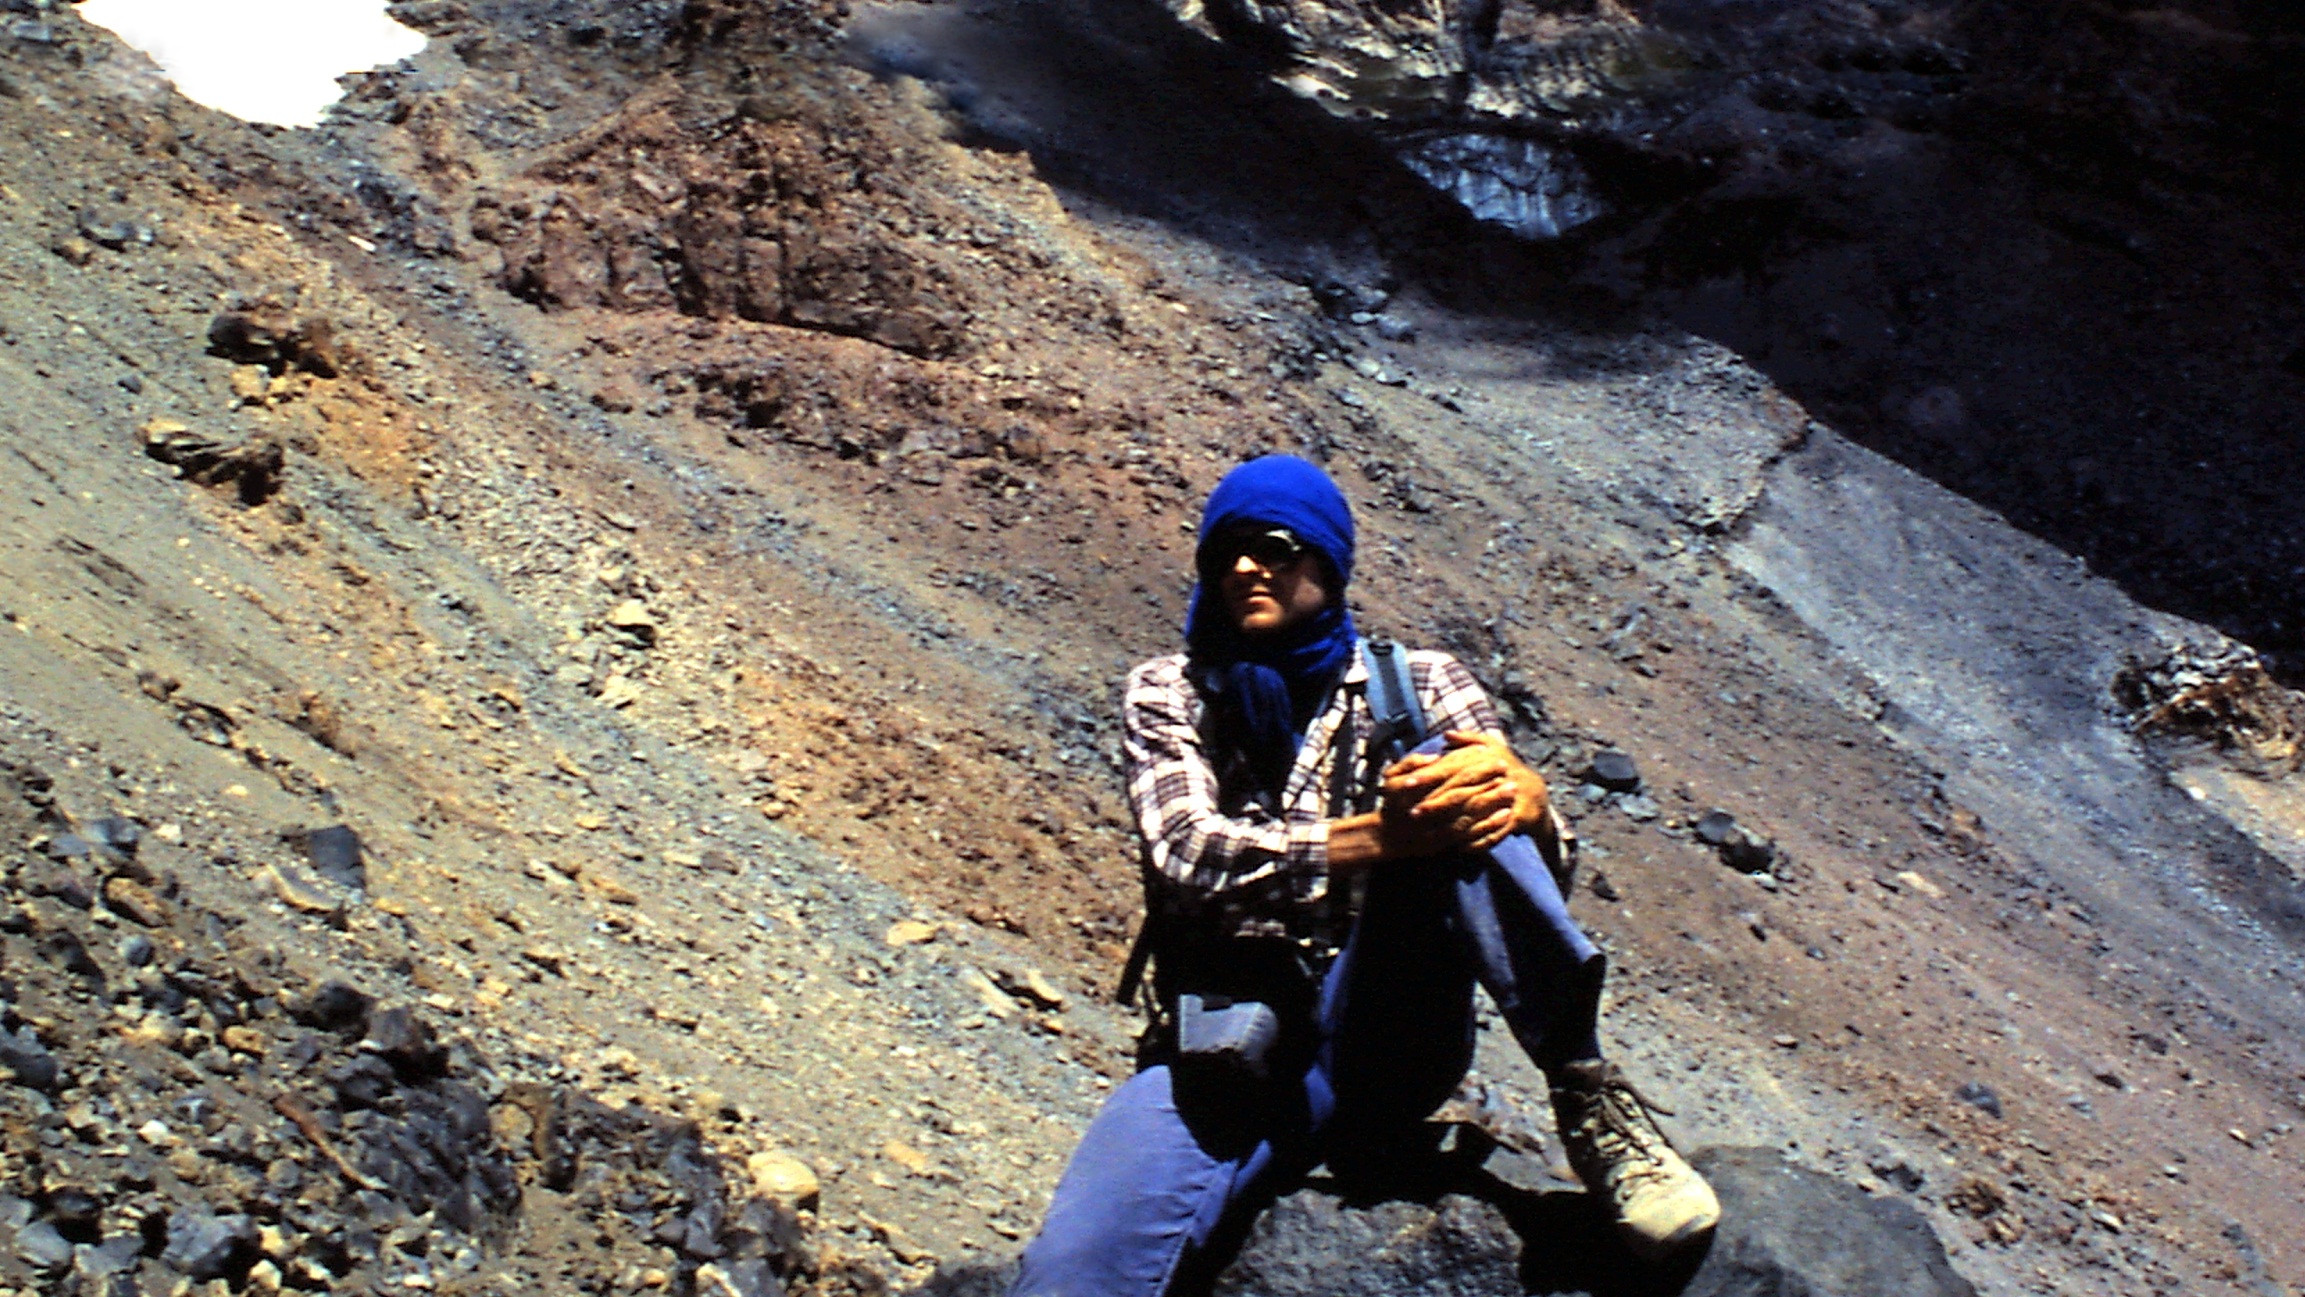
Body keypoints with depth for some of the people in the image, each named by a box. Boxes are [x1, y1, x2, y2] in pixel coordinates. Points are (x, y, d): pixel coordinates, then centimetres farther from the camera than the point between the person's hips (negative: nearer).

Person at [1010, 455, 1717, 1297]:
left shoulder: (1418, 683, 14)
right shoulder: (1170, 690, 11)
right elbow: (1189, 856, -9)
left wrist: (1524, 797, -26)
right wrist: (1383, 837, -25)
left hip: (1390, 1036, 2)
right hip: (1229, 1052, -2)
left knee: (1461, 799, -23)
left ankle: (1588, 1095, -21)